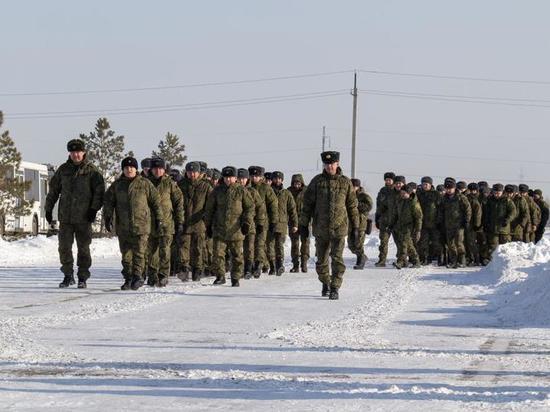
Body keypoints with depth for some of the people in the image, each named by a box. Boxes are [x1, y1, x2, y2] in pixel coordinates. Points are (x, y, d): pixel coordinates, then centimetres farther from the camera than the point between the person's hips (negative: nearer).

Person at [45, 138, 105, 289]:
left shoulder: (91, 170, 0)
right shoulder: (63, 170, 9)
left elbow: (99, 190, -1)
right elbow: (53, 190, 15)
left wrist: (94, 208, -10)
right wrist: (48, 208, 12)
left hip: (84, 217, -3)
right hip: (65, 216, 3)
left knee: (83, 248, 2)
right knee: (64, 247, 2)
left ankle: (82, 278, 9)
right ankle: (68, 275, 14)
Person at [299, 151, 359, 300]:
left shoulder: (345, 182, 3)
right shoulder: (317, 181, 3)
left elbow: (352, 206, 9)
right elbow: (307, 204, 6)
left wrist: (355, 226, 8)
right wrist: (303, 224, 3)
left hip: (339, 227, -2)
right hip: (320, 227, 2)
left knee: (337, 258, -11)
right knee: (321, 259, 11)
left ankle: (335, 288, -7)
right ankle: (326, 283, 31)